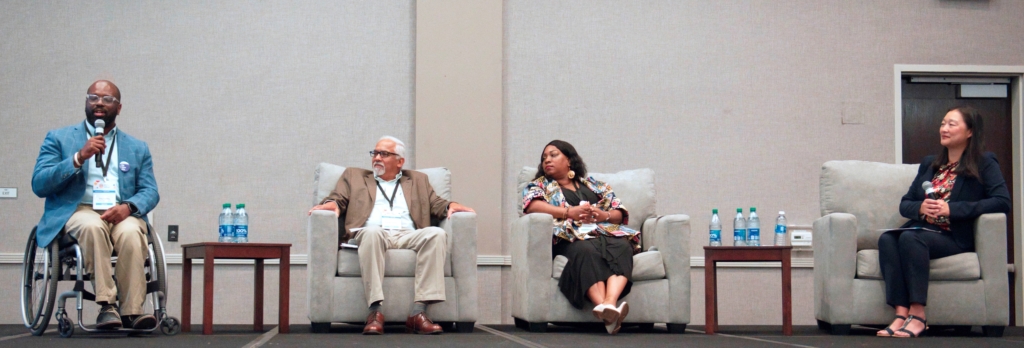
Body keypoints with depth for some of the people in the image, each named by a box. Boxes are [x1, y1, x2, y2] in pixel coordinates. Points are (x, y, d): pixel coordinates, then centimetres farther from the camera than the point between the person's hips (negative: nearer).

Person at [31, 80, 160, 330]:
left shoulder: (137, 148, 21)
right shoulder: (59, 139, 15)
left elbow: (150, 192, 9)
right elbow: (39, 186, 1)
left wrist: (128, 207, -14)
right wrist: (79, 158, -11)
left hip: (122, 214, 2)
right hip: (77, 211, -1)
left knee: (131, 232, -35)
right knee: (93, 226, -38)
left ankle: (131, 310, -33)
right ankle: (107, 306, -36)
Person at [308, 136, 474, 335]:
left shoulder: (417, 180, 31)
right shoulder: (354, 176, 30)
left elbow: (436, 204, 22)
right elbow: (338, 198, 18)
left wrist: (451, 206, 0)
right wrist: (331, 204, -6)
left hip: (408, 236, 2)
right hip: (372, 235, -2)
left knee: (436, 233, -31)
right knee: (372, 231, -39)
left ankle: (418, 313, -37)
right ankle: (375, 312, -42)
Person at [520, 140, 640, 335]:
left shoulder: (593, 184, 30)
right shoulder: (540, 185, 24)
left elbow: (619, 213, 20)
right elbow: (532, 205, -1)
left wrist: (603, 215, -4)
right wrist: (570, 212, -13)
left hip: (605, 232, 3)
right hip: (571, 236, -3)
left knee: (622, 247, -34)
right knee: (586, 251, -39)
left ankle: (610, 303, -59)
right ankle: (603, 307, -61)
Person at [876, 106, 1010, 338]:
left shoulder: (984, 164, 7)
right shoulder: (929, 164, 24)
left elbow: (1003, 202, -9)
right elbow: (905, 204, 23)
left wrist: (951, 209, -17)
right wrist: (920, 207, -4)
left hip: (954, 237, -5)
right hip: (921, 229, 5)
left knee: (910, 238, -36)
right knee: (887, 238, -30)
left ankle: (918, 316, -37)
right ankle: (901, 314, -40)